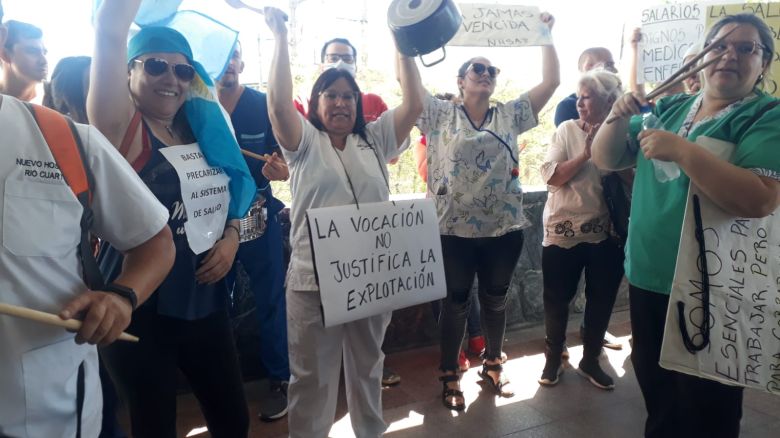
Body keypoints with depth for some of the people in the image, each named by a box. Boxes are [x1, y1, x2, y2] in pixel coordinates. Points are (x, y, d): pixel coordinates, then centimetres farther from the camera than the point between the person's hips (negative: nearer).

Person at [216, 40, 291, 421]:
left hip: (258, 215, -2)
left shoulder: (264, 105, -4)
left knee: (270, 299, 4)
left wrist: (279, 169, -26)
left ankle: (279, 379, 19)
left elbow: (283, 158, -3)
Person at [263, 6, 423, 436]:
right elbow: (278, 105, -17)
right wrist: (280, 37, -14)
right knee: (312, 376, 10)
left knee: (367, 366, 21)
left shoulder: (375, 139, 9)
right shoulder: (305, 141, 0)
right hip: (315, 279, -3)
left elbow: (414, 102, 1)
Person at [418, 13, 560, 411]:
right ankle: (449, 376, 24)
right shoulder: (440, 115, 1)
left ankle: (492, 365, 36)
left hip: (504, 228, 3)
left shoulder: (510, 115, 8)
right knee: (456, 303, 9)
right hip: (455, 229, -3)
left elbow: (551, 81, 6)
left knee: (495, 300, 16)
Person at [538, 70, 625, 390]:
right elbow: (551, 177, -11)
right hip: (563, 231, -1)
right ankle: (553, 359, 28)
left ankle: (590, 360, 32)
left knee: (601, 299, 12)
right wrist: (585, 154, -18)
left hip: (607, 233, 2)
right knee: (557, 299, 8)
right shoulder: (567, 130, -2)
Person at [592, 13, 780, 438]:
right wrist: (619, 116, -11)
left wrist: (683, 150, -28)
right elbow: (605, 160, 7)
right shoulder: (668, 108, 8)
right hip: (648, 276, 5)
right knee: (655, 389, 22)